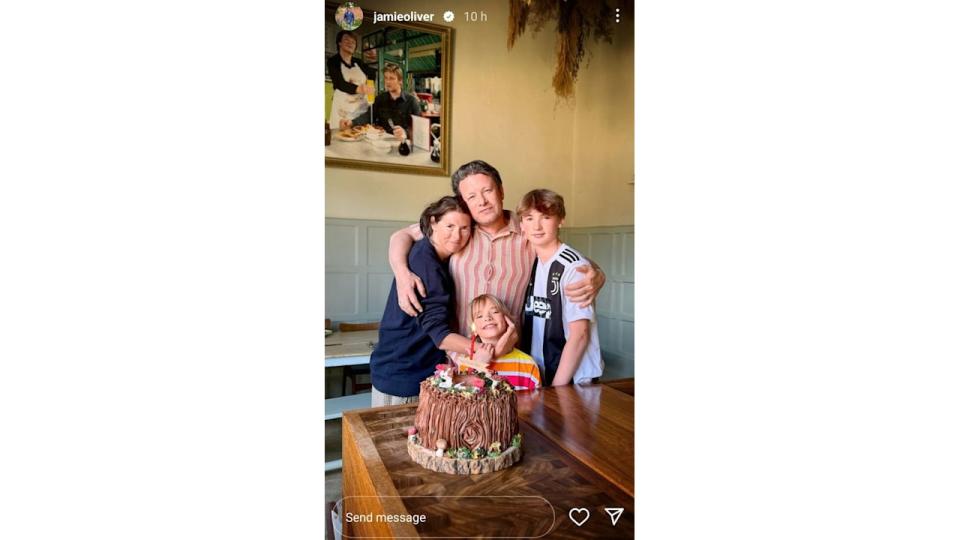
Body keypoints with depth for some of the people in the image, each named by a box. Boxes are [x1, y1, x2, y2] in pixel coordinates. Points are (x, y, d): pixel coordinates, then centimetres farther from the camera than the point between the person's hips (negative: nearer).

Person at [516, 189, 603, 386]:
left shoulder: (573, 265, -16)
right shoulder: (530, 264, 3)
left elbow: (579, 334, -17)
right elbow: (530, 328, 8)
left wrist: (557, 387, -16)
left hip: (573, 379, -5)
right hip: (536, 377, 5)